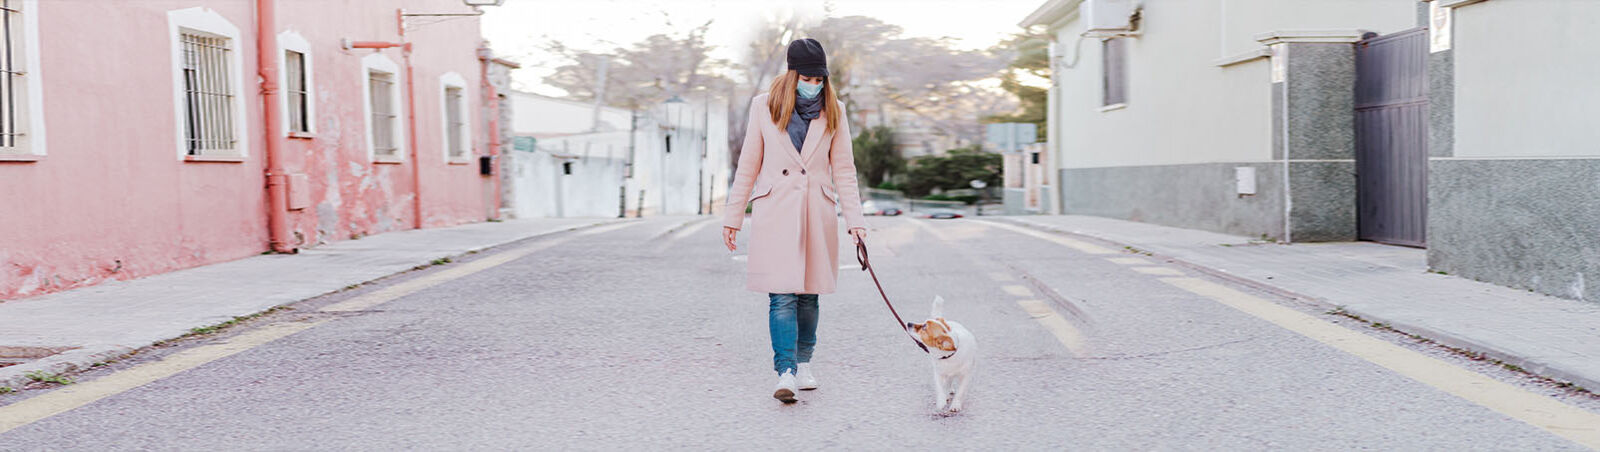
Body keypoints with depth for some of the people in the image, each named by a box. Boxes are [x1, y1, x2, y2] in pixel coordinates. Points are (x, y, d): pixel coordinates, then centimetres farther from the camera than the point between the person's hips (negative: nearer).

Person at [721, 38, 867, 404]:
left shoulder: (833, 111, 6)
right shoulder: (764, 106, 2)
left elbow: (843, 169, 8)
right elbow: (748, 165, 6)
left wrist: (854, 218, -1)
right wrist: (733, 216, 5)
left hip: (817, 211, 2)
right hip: (775, 212, -2)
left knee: (809, 294, 7)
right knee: (782, 295, -11)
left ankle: (803, 364, 23)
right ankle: (786, 374, -13)